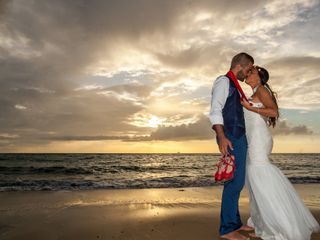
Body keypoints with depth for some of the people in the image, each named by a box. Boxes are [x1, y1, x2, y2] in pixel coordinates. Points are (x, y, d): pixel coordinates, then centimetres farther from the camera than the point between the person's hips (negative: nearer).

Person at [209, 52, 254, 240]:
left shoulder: (233, 86, 24)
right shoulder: (224, 81, -5)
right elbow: (215, 110, -16)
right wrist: (222, 137, -25)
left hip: (238, 137, 10)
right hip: (231, 138, -10)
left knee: (237, 182, 12)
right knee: (235, 182, -9)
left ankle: (235, 223, 22)